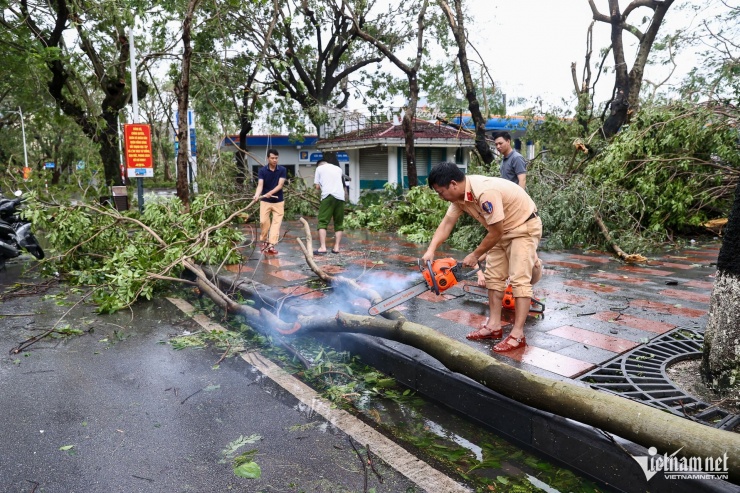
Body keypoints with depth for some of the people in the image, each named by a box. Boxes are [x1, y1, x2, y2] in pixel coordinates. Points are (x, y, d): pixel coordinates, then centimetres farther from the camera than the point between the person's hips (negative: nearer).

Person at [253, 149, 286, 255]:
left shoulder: (282, 170, -6)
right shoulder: (262, 170, -6)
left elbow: (280, 185, -15)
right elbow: (260, 184, -17)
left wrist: (270, 193, -30)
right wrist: (257, 195, -38)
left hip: (278, 201, 0)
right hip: (265, 201, 0)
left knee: (276, 223, -6)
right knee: (263, 222, -2)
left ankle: (271, 245, -6)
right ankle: (263, 241, 22)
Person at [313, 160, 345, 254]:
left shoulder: (319, 168, 13)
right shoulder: (338, 168, 24)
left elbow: (317, 186, 10)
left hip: (328, 196, -4)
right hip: (340, 197, 4)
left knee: (322, 222, -2)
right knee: (338, 223, 11)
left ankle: (322, 247, -13)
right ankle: (336, 247, 8)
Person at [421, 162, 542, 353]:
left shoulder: (485, 192, -35)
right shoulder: (459, 194, -8)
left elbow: (496, 233, -27)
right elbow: (447, 223, -4)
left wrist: (475, 255, -15)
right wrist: (431, 250, -15)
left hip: (525, 227, -9)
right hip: (501, 230, 9)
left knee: (519, 279, -13)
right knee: (493, 276, 8)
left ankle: (518, 334, -12)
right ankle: (494, 326, 13)